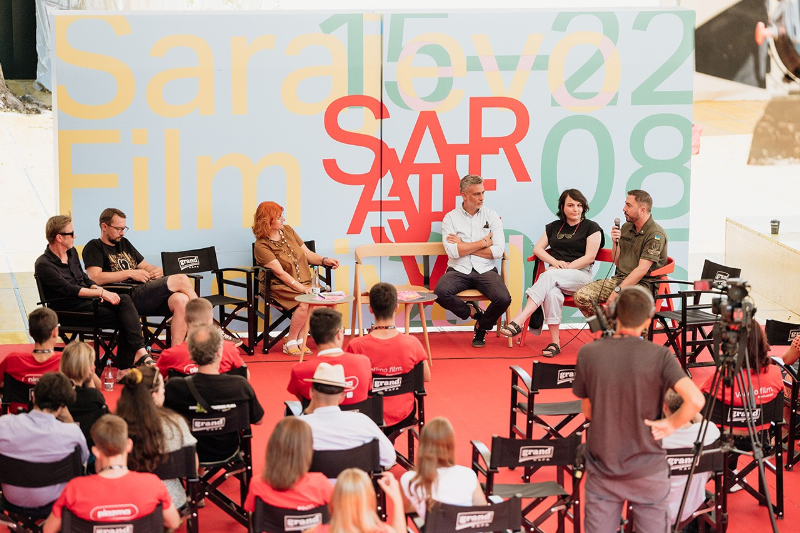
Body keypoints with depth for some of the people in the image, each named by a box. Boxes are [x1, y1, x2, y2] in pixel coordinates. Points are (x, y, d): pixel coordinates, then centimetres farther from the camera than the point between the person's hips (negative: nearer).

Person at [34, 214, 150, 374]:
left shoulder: (72, 253, 16)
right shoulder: (44, 265, -11)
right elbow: (68, 289, -20)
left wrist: (98, 288, -1)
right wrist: (100, 292, -23)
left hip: (87, 300, 8)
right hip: (69, 310, -7)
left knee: (125, 300, -21)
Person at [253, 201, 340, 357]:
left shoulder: (287, 231, 11)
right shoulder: (262, 246, -9)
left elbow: (308, 254, 15)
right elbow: (280, 272, -17)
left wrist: (325, 260, -4)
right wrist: (300, 287, -25)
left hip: (304, 284, 6)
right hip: (281, 287, -6)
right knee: (304, 303, -32)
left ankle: (300, 340, -12)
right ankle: (290, 343, -13)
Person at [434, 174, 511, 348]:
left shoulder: (491, 216, 8)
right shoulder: (451, 218, 5)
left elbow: (498, 251, -3)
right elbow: (452, 251, -9)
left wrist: (464, 246, -5)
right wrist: (483, 242, -4)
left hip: (485, 270, 1)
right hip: (459, 270, -1)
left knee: (503, 299, -28)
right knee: (440, 293, -33)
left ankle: (482, 327, 7)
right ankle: (472, 312, -1)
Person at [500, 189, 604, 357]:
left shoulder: (591, 227, 8)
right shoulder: (554, 227, 23)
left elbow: (589, 257, -2)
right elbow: (537, 249, 15)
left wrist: (565, 268, -12)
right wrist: (556, 262, -5)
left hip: (581, 275, -3)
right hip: (556, 277, 3)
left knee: (549, 276, -36)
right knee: (552, 294, -36)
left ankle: (518, 321, -46)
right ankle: (555, 342, -36)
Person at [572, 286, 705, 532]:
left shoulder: (588, 354, -8)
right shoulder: (659, 356, -14)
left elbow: (588, 411, 3)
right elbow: (695, 400, -25)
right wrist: (670, 425, -10)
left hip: (602, 468, 2)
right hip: (647, 471, -2)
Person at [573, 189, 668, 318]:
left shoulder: (656, 234, -10)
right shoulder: (626, 228, 15)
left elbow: (641, 270, -18)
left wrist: (618, 290, -23)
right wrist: (615, 243, 1)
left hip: (641, 283, -8)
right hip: (619, 278, 8)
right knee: (581, 296, -14)